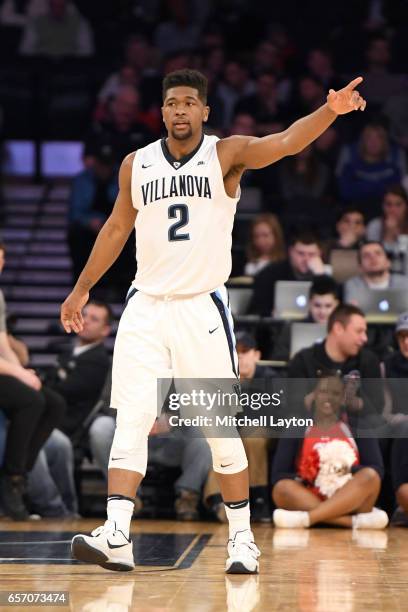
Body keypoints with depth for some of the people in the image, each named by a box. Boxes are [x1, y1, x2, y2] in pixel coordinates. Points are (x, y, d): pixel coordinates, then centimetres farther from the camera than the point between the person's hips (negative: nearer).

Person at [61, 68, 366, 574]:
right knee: (130, 423, -5)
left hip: (202, 308, -3)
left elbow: (284, 142, -20)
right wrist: (82, 289, 24)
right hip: (146, 306, 3)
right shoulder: (136, 165, 8)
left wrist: (329, 111, -38)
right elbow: (118, 228, 20)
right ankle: (116, 536, -9)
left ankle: (241, 535, 14)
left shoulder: (226, 154, -3)